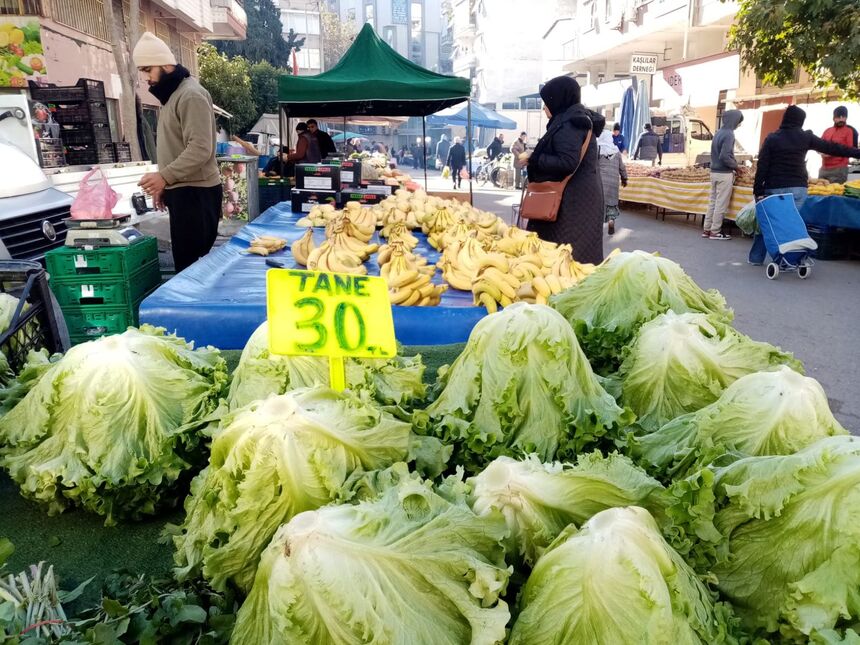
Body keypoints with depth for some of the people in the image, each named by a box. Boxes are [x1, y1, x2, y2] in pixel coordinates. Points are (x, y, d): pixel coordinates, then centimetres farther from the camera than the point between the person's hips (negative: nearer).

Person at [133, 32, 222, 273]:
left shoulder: (190, 95, -13)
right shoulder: (171, 95, 19)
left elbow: (200, 149, -23)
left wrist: (164, 176, -27)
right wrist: (165, 185, 19)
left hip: (195, 191, -10)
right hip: (182, 190, 10)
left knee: (191, 263, -11)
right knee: (189, 260, 11)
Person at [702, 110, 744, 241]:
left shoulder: (719, 132, 11)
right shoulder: (729, 134, -15)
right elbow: (724, 157, -22)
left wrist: (732, 162, 14)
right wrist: (735, 165, -7)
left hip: (714, 171, 8)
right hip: (724, 173, -8)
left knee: (713, 201, 12)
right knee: (721, 203, -1)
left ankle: (707, 229, 16)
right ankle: (715, 231, 3)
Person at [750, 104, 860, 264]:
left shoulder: (772, 138, 1)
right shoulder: (806, 137, 3)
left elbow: (762, 166, -3)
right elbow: (832, 148, 7)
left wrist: (758, 190, -2)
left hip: (774, 188, 0)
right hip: (798, 188, 0)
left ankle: (756, 257, 12)